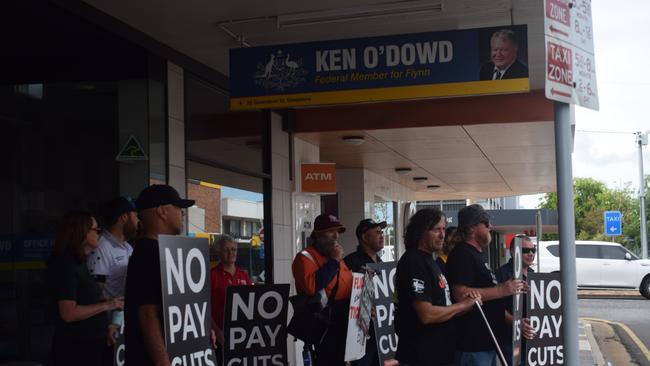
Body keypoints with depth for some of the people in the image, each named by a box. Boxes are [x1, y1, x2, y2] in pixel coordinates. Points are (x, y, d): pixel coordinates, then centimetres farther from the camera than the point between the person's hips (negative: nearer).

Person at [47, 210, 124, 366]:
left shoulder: (79, 264, 12)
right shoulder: (66, 265, -16)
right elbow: (69, 313, -23)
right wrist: (106, 305, -16)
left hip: (89, 343, 9)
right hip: (75, 347, -9)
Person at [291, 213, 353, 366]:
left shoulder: (338, 258, 19)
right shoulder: (305, 257, -8)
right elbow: (311, 286, -26)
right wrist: (333, 261, -19)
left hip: (344, 318, 9)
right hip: (324, 319, -9)